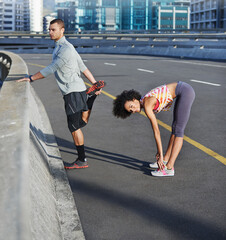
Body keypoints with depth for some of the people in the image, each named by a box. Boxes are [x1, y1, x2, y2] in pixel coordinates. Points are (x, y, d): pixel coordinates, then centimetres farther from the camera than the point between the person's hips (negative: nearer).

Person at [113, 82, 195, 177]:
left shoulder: (147, 105, -15)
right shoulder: (147, 104, 11)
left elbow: (156, 132, -14)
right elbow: (156, 130, 15)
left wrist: (160, 155, -10)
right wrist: (159, 151, 16)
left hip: (185, 91, -9)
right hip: (183, 90, 9)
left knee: (178, 131, -10)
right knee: (175, 128, 15)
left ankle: (169, 168, -8)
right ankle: (165, 160, 25)